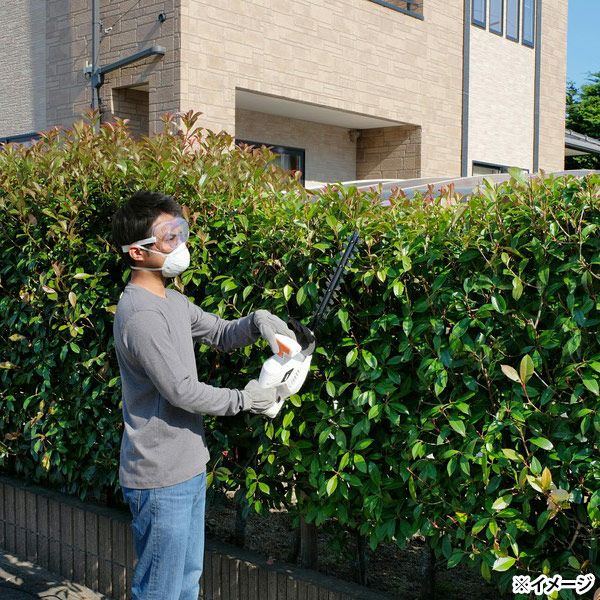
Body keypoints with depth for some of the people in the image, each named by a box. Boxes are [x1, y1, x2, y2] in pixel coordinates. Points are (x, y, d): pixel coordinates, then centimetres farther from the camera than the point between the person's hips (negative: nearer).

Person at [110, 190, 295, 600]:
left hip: (189, 469, 10)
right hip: (161, 479, -9)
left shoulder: (171, 301, 7)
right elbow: (181, 390, -23)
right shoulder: (141, 316, -24)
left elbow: (222, 334, 16)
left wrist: (257, 321, -5)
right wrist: (244, 400, -11)